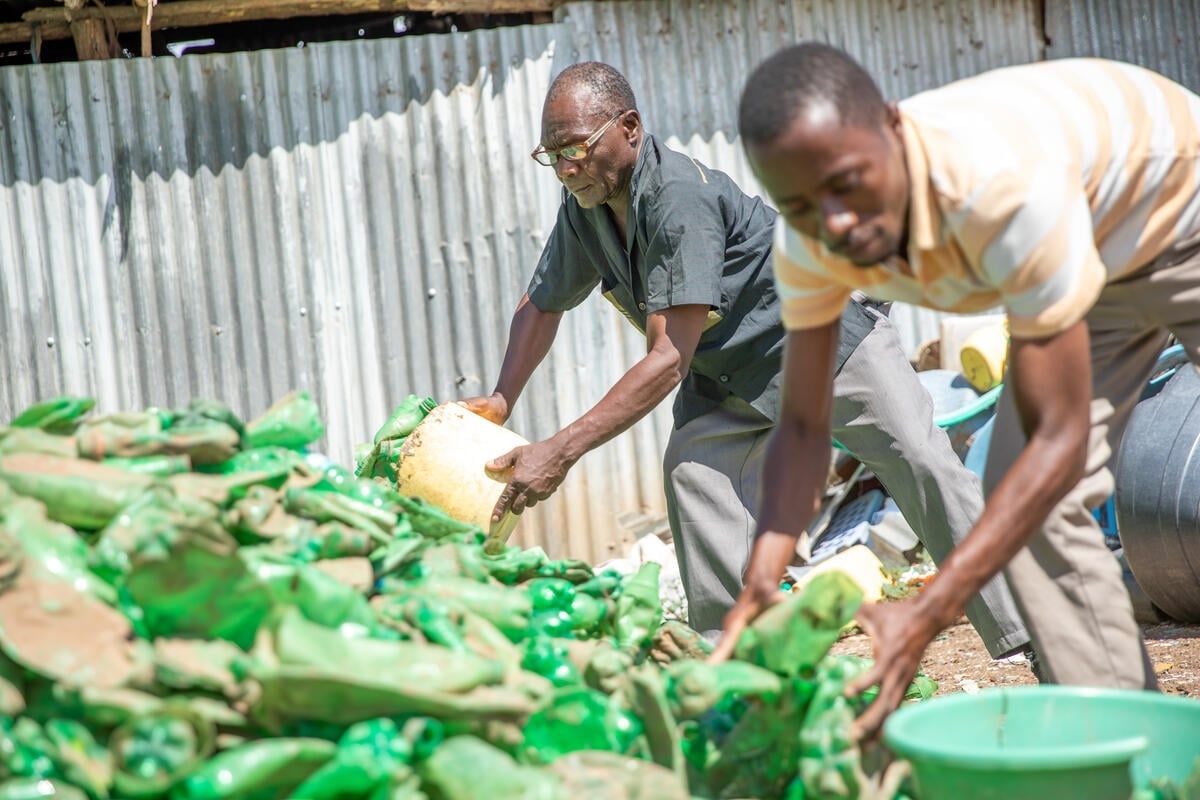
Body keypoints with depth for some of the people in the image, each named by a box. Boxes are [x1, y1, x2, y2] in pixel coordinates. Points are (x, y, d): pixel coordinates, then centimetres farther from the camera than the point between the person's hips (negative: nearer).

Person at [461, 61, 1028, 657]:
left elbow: (669, 360, -36)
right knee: (692, 472, -18)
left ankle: (1033, 641, -1)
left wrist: (560, 451, -38)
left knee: (927, 472, -10)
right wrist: (499, 402, -5)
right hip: (733, 375, 7)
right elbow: (542, 304, 11)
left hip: (829, 336, -7)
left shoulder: (679, 197, -33)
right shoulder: (585, 204, -7)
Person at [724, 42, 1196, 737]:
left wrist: (926, 616, -48)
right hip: (1088, 253, 6)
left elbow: (1061, 439, -42)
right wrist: (760, 587, -31)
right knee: (1030, 500, -7)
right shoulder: (809, 245, -25)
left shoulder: (1003, 184, -45)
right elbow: (803, 426, -14)